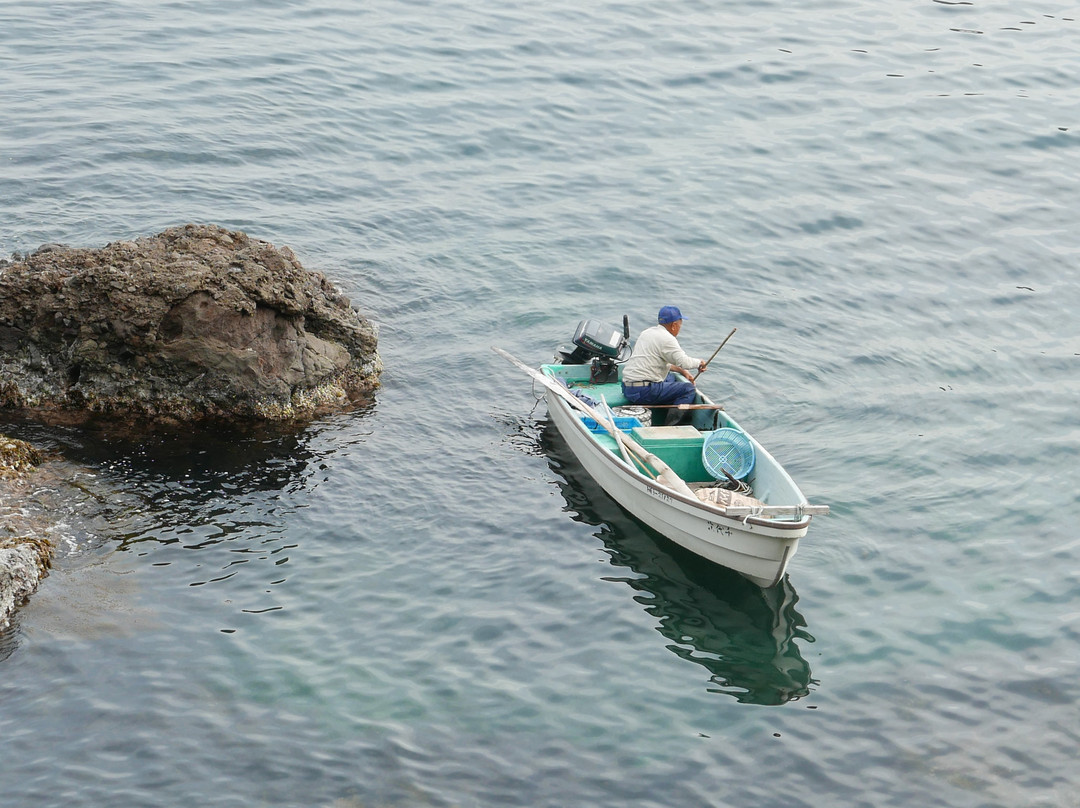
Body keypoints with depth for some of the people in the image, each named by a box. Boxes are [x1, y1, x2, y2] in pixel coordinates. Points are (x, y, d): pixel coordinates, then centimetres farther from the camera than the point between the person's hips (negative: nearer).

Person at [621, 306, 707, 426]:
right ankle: (669, 428, -15)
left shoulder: (647, 332, 19)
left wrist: (681, 371, 22)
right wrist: (699, 362, -1)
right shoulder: (666, 338, -12)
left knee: (672, 377, 31)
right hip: (643, 391, -10)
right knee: (689, 389, -9)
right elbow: (683, 361, -21)